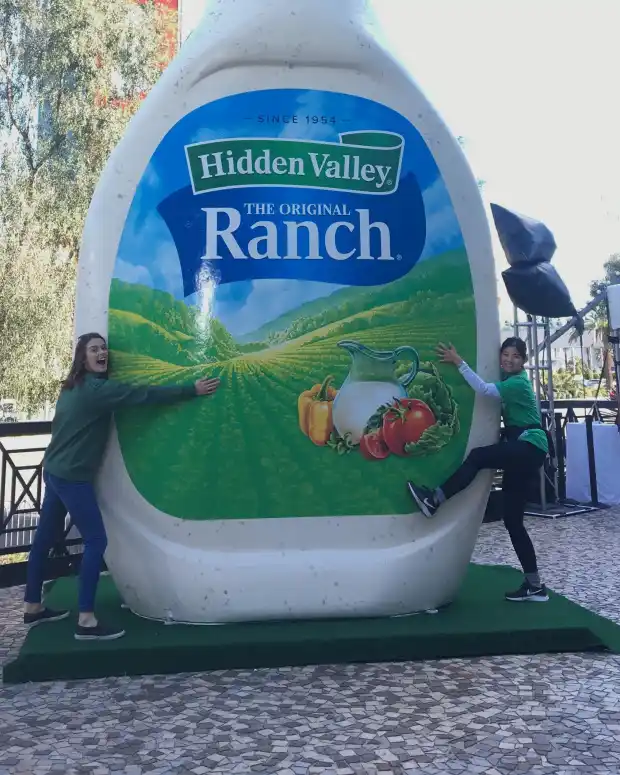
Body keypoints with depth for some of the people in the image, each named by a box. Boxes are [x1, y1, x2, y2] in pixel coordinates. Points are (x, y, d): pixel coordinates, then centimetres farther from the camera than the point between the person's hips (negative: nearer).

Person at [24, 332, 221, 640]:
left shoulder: (75, 387, 12)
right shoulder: (97, 389, -18)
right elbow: (145, 395, -21)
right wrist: (192, 390, -19)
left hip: (55, 472, 10)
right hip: (72, 477, -10)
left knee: (45, 538, 16)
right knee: (96, 541, -8)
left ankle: (33, 608, 29)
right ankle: (86, 621, -7)